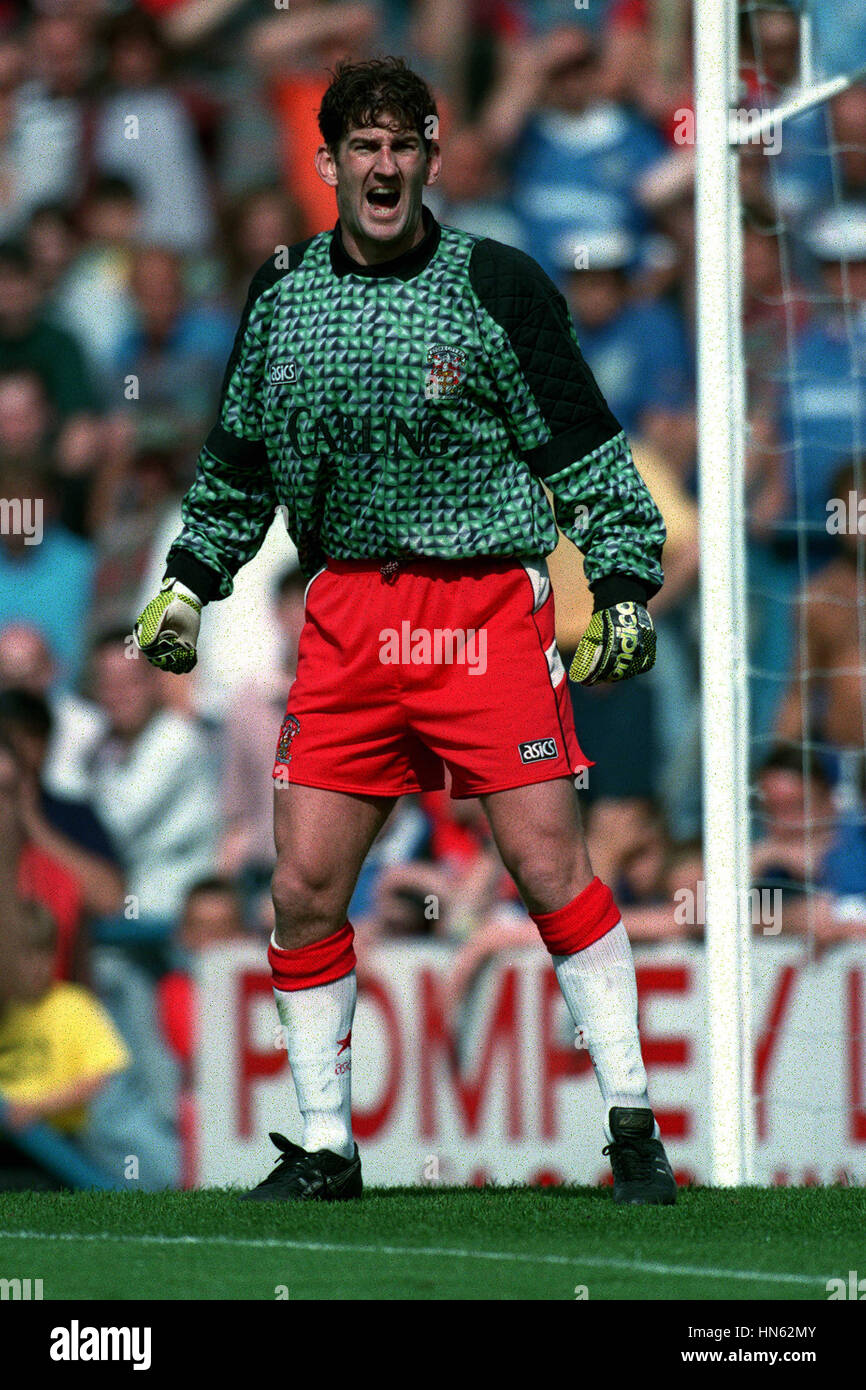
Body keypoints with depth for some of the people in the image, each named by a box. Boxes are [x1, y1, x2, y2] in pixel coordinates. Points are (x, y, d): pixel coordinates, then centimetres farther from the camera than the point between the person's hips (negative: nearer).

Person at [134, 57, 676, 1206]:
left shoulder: (495, 284, -1)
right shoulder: (281, 293, 10)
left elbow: (585, 449, 2)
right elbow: (239, 460, 23)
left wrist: (624, 587, -4)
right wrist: (189, 582, 17)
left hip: (489, 604, -4)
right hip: (346, 614, 4)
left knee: (549, 868, -9)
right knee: (304, 890, -1)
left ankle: (633, 1124, 0)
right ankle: (324, 1146, 11)